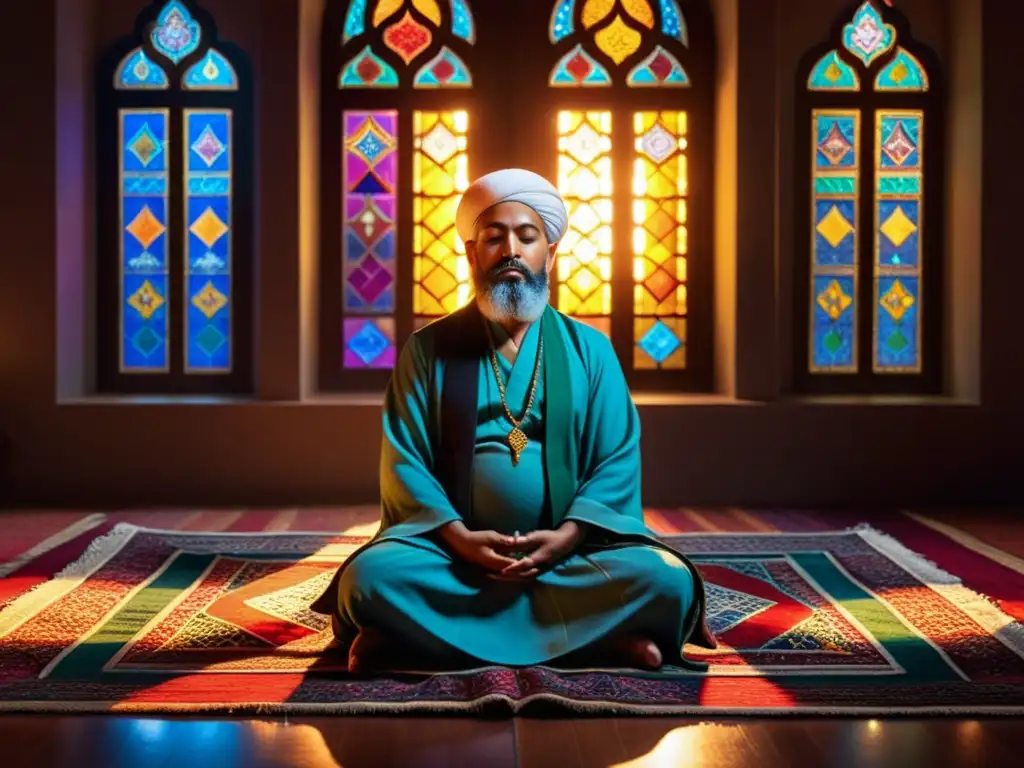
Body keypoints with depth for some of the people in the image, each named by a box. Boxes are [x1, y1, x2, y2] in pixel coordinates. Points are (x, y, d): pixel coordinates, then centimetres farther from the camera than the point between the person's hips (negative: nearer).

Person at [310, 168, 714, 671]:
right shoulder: (429, 349, 7)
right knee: (370, 576, -30)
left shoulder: (589, 349, 9)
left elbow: (618, 460, 1)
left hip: (570, 550, 2)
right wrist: (459, 537, -17)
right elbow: (404, 461, -1)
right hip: (455, 550, -1)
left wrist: (567, 536, -15)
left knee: (666, 580, -27)